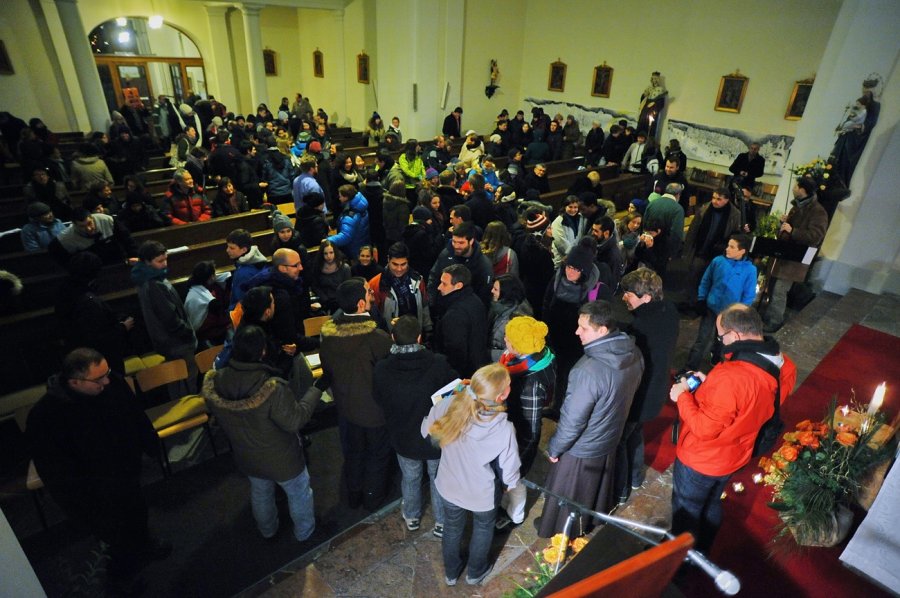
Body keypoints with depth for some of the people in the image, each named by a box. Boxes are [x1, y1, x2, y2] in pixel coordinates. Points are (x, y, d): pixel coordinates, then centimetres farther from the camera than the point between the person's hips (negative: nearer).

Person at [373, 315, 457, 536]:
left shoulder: (381, 369, -23)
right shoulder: (439, 363, -29)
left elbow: (380, 402, -5)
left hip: (404, 437, 2)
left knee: (410, 479, 28)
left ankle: (412, 516, 52)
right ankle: (442, 523, 42)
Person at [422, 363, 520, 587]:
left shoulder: (450, 404, -29)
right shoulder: (505, 430, -34)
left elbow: (426, 430, -9)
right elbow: (509, 473, -18)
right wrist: (510, 484, 5)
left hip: (449, 487, 3)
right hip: (482, 495, -2)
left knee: (452, 528, 31)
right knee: (483, 529, 31)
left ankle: (451, 572, 58)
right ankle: (476, 572, 57)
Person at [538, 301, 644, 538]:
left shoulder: (589, 370, -38)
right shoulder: (634, 353, -14)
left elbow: (573, 419, -28)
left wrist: (554, 448, -11)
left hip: (581, 449, -7)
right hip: (610, 439, 7)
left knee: (567, 496, 20)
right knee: (599, 487, 32)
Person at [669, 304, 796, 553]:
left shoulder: (730, 376, -39)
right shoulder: (783, 365, -11)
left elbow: (704, 428, -31)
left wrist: (682, 395, -18)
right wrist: (709, 385, -1)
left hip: (701, 460, -8)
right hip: (735, 456, 8)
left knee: (686, 511, 18)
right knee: (712, 505, 30)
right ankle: (701, 553, 52)